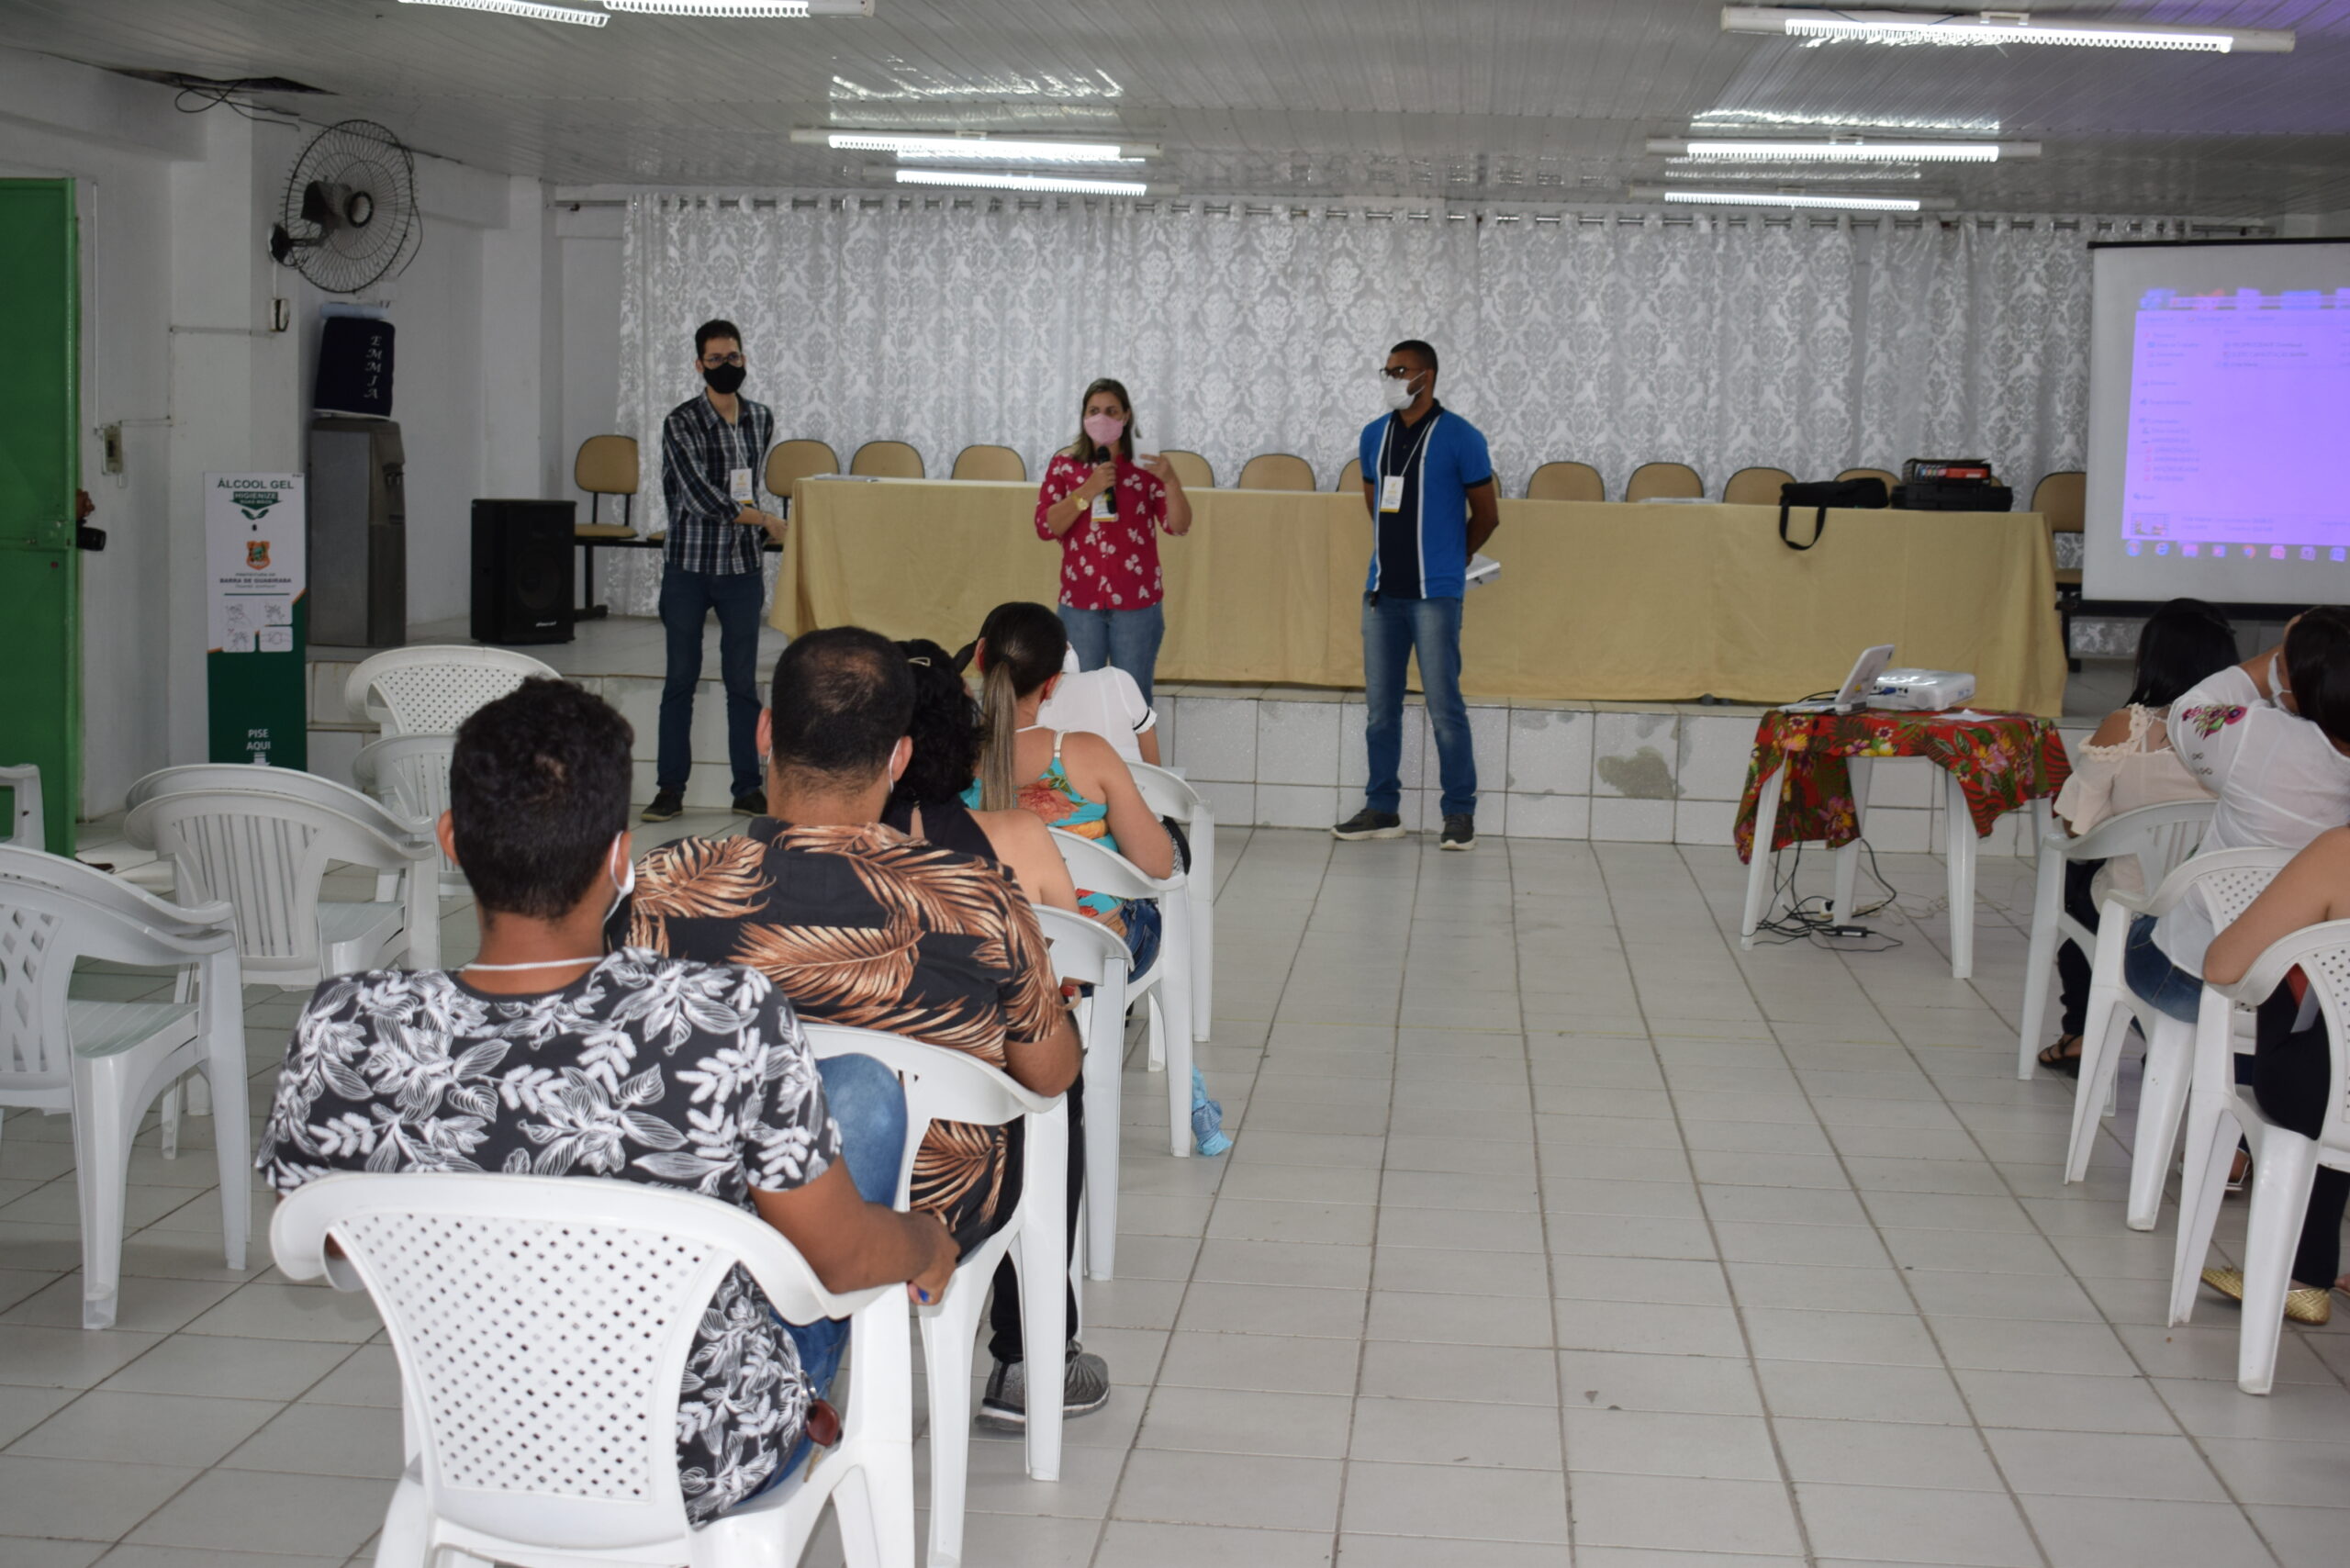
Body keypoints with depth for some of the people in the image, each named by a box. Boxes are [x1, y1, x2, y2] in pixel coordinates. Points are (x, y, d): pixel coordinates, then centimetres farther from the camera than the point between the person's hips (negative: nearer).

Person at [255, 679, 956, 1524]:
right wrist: (929, 1240, 8)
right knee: (863, 1088, 16)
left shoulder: (344, 1036, -23)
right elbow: (840, 1255, -17)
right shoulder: (727, 1021, -32)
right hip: (708, 1469, -3)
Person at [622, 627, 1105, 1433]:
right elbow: (1047, 1072, -8)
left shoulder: (668, 890, -22)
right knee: (1063, 1087, 28)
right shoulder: (979, 903, -24)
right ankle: (1030, 1361, 40)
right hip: (931, 1223, -2)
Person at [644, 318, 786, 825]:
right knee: (681, 679, 2)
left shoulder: (761, 419, 7)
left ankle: (748, 787, 11)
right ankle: (670, 787, 9)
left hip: (741, 568, 3)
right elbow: (703, 499, -15)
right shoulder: (681, 423, -9)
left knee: (743, 681, 5)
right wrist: (766, 520, -9)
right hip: (688, 566, -3)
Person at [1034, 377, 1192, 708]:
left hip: (1136, 602, 0)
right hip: (1080, 601, 0)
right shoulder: (1064, 465, 1)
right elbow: (1045, 527, -8)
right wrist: (1088, 490, -19)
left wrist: (1170, 480, -23)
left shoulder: (1143, 465, 0)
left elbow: (1179, 527, -6)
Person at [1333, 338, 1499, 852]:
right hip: (1382, 591, 6)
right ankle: (1382, 809, 18)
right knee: (1380, 707, 9)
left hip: (1434, 594, -5)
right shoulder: (1374, 435, 11)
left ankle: (1460, 814, 3)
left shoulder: (1460, 438, -5)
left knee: (1444, 707, -4)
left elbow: (1486, 515, 3)